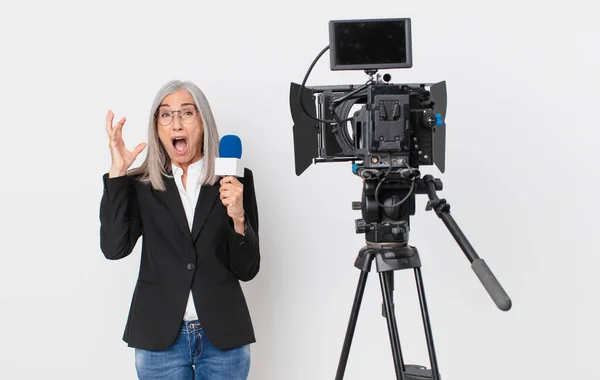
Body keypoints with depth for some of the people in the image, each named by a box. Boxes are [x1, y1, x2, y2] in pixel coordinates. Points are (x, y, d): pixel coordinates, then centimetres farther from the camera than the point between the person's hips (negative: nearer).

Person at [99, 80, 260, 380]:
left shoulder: (235, 180, 0)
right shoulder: (140, 184, 2)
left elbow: (247, 270, 0)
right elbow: (114, 248, -12)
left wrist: (238, 217, -16)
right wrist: (116, 173, -14)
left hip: (223, 337, 0)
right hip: (160, 338, 0)